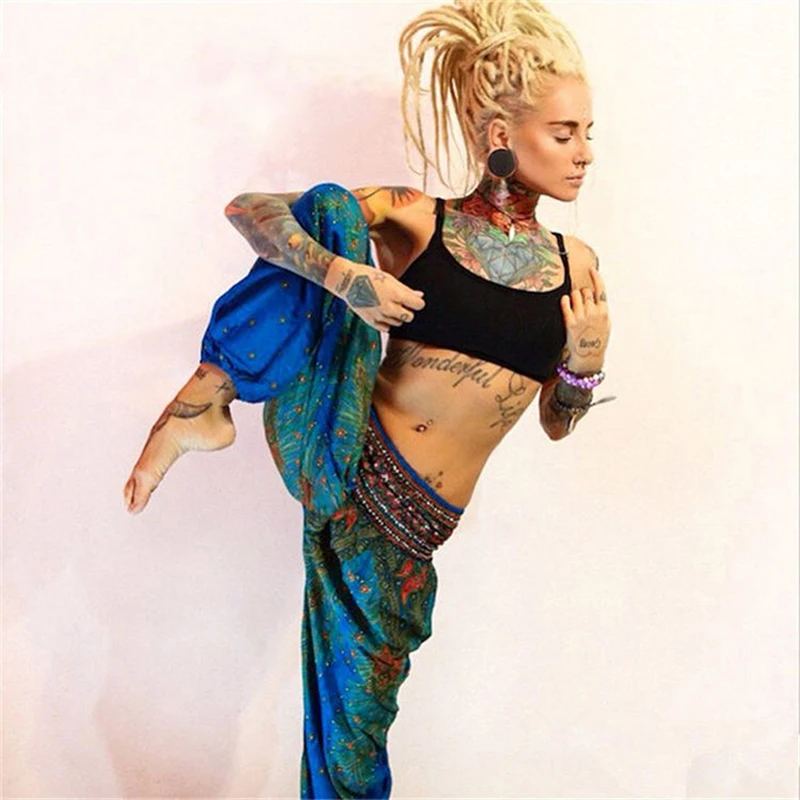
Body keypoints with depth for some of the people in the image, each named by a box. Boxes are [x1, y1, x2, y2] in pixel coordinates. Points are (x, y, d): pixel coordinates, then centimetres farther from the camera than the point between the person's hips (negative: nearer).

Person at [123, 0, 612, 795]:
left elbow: (558, 424, 14)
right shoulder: (415, 219, -3)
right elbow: (248, 208, -9)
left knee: (356, 709, 8)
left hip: (407, 516, 2)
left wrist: (586, 364, -8)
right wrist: (345, 275, -26)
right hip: (334, 456, -2)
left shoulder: (576, 264, 7)